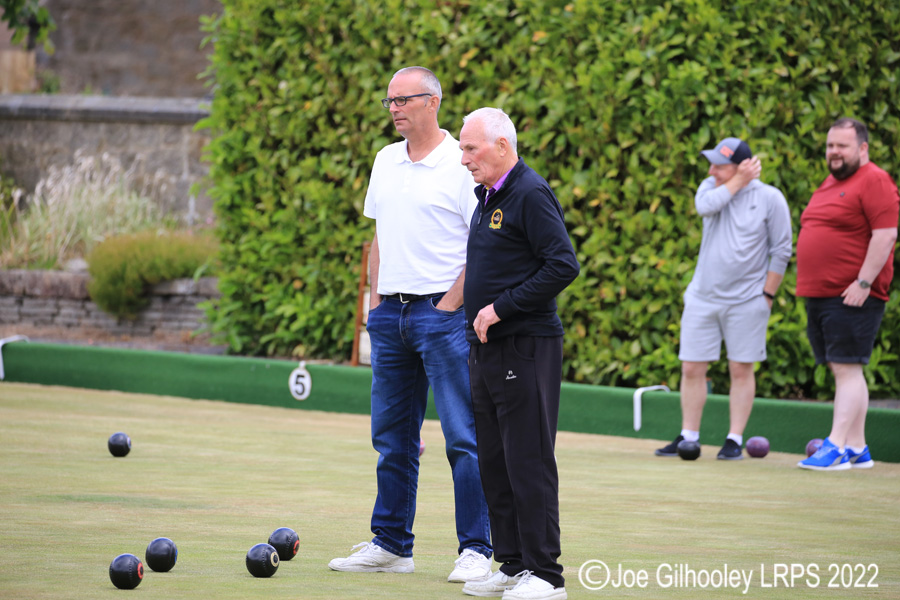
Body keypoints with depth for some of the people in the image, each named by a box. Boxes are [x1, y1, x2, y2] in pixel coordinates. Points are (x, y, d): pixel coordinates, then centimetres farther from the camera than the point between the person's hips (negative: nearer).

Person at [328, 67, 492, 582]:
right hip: (391, 312, 7)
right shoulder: (386, 162, 13)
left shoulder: (461, 165, -8)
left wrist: (451, 305, -13)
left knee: (464, 436, -7)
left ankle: (476, 550, -5)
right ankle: (390, 545, 18)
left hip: (442, 312, -7)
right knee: (392, 436, 11)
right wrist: (376, 299, 13)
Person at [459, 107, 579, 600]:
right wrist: (477, 315, 14)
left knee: (528, 461, -8)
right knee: (493, 462, 11)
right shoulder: (488, 197, 16)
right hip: (487, 350, 9)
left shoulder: (530, 195, -12)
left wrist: (501, 308, -19)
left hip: (525, 349, -9)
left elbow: (563, 265, -20)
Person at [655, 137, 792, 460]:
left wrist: (767, 295, -5)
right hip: (702, 298, 4)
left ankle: (734, 440, 6)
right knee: (692, 368, 3)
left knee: (741, 370, 0)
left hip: (746, 301, -4)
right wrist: (738, 181, -12)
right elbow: (705, 205, -18)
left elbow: (781, 251, -2)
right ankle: (688, 437, 12)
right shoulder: (712, 188, 7)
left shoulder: (770, 198, -4)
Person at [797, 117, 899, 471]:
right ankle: (857, 449, 14)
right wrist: (810, 289, 22)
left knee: (847, 369, -11)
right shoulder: (829, 185, 20)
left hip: (852, 296, -9)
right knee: (843, 372, 10)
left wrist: (863, 282, -21)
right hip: (818, 295, 9)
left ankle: (836, 447, -14)